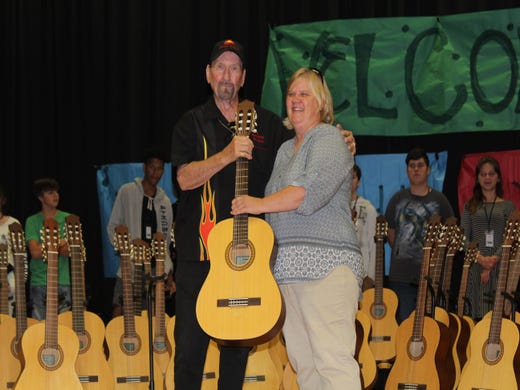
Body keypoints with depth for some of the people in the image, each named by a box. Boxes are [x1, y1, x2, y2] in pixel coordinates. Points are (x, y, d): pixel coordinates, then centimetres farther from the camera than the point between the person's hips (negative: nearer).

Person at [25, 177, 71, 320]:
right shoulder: (32, 221, 3)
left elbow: (70, 251, -4)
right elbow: (35, 252, -9)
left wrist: (45, 247, -11)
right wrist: (59, 243, -8)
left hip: (62, 283, 1)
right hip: (38, 283, -1)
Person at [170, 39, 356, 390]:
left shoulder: (265, 124, 11)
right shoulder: (193, 124, 3)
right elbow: (184, 178, -11)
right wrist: (228, 154, -24)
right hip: (199, 250, -2)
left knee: (238, 347, 8)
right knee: (190, 345, -2)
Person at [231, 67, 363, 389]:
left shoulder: (329, 139, -2)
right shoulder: (285, 150, 25)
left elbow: (312, 189, -18)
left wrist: (260, 204, -11)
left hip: (325, 265, -9)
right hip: (287, 270, 9)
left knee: (333, 360, -15)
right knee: (303, 363, 5)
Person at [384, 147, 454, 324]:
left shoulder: (439, 200, 5)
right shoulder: (398, 199, 9)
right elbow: (390, 231, 14)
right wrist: (399, 253, 8)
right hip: (401, 274, 1)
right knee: (403, 322, 2)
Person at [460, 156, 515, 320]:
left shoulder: (507, 206, 8)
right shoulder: (470, 207, 12)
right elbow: (464, 239, 4)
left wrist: (494, 259, -15)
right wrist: (480, 258, -13)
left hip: (500, 267, -1)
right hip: (475, 268, 1)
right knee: (477, 315, -5)